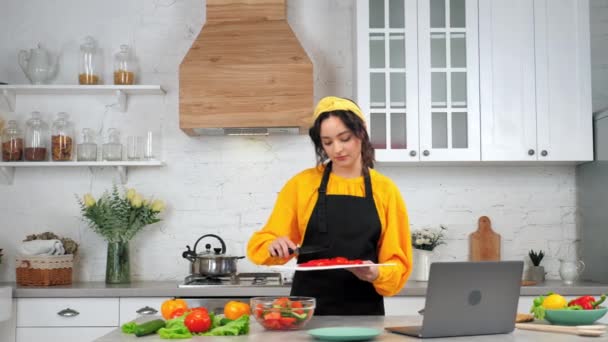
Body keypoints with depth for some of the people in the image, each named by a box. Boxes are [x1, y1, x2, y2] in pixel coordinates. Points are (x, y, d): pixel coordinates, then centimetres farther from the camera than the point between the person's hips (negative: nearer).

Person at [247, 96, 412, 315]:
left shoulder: (385, 190, 3)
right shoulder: (301, 184, 2)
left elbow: (399, 262, 3)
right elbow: (260, 244, 3)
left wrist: (376, 274, -17)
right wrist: (274, 246, -18)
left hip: (364, 311, 1)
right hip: (308, 309, -1)